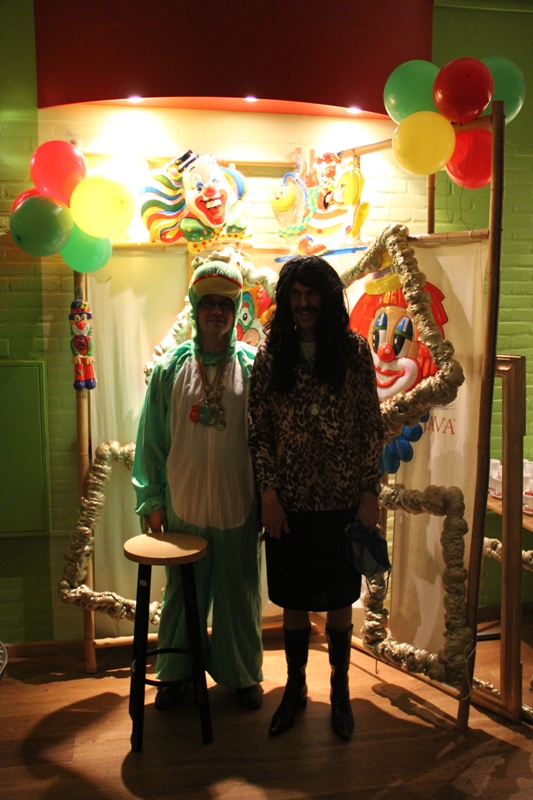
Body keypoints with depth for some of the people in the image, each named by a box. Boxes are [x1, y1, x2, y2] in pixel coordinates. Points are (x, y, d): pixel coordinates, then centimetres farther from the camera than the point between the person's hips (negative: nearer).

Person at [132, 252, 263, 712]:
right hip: (183, 506, 1)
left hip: (239, 506, -1)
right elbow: (152, 438, 3)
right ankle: (176, 674, 36)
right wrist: (152, 501, 2)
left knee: (239, 595, 14)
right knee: (182, 596, 16)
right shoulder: (171, 367, 0)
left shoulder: (252, 365, -3)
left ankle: (243, 674, 35)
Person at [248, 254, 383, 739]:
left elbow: (372, 427, -2)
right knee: (293, 600, 14)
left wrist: (370, 493, -5)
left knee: (339, 599, 13)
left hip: (342, 500, -1)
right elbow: (259, 431, 0)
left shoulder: (354, 350, -4)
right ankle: (295, 688, 34)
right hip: (289, 500, 1)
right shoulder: (272, 354, -1)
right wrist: (268, 491, -6)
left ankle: (340, 690, 33)